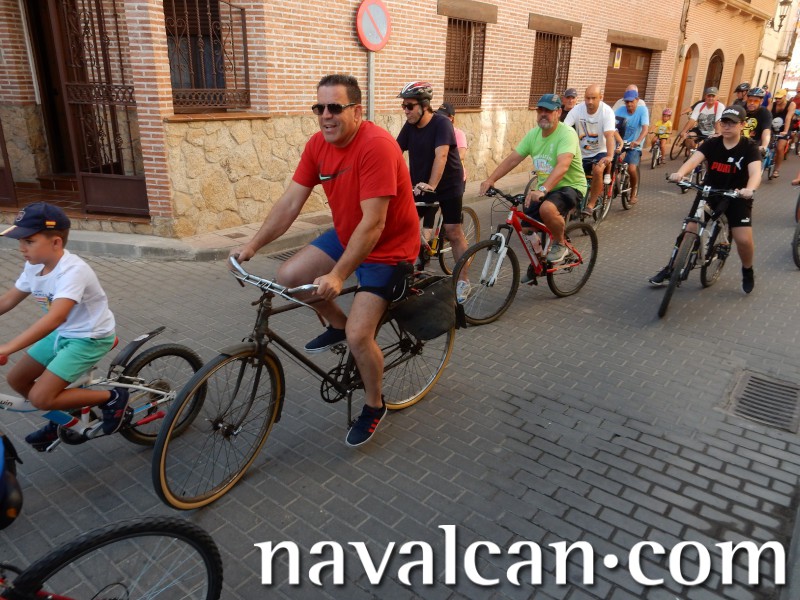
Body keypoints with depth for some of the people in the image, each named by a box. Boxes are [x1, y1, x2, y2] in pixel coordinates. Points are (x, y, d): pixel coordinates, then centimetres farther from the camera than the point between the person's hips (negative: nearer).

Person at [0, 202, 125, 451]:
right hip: (62, 333, 9)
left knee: (40, 398, -13)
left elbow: (55, 317, -42)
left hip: (90, 337, -9)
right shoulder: (34, 265, -3)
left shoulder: (72, 271, -30)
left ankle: (112, 397, 2)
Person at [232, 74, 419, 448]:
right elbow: (290, 202, -3)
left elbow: (373, 223, -32)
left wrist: (338, 276, -36)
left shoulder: (376, 146, -28)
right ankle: (337, 325, 22)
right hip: (345, 235, 8)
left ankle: (374, 406, 14)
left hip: (386, 248, -7)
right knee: (288, 276, -4)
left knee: (358, 336, -15)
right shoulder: (318, 144, -4)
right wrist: (252, 245, -9)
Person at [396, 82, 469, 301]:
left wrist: (431, 185, -42)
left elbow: (441, 156, -30)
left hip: (448, 185, -5)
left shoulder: (442, 123, -18)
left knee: (453, 232, -4)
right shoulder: (409, 126, -1)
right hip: (420, 186, 5)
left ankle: (463, 281, 9)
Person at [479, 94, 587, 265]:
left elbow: (562, 166, -36)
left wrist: (542, 190, -51)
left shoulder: (567, 133, -20)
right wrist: (490, 180, -16)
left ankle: (560, 244, -6)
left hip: (570, 187, -7)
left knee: (547, 209, -35)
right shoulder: (533, 134, 1)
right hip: (543, 189, 7)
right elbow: (512, 159, -1)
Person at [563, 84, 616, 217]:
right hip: (581, 153, 3)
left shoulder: (607, 111, -16)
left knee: (597, 170, -31)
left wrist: (609, 157, -43)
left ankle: (591, 205, -17)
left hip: (600, 152, -3)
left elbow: (609, 136, -27)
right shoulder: (577, 110, -12)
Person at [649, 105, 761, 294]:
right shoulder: (711, 143, -8)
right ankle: (672, 268, 12)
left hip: (737, 197, -2)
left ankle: (747, 271, 18)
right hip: (709, 192, 2)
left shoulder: (749, 148, -13)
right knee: (690, 231, -5)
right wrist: (680, 173, -49)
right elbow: (694, 159, -26)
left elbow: (755, 172, -29)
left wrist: (749, 189, -52)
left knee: (744, 240, -13)